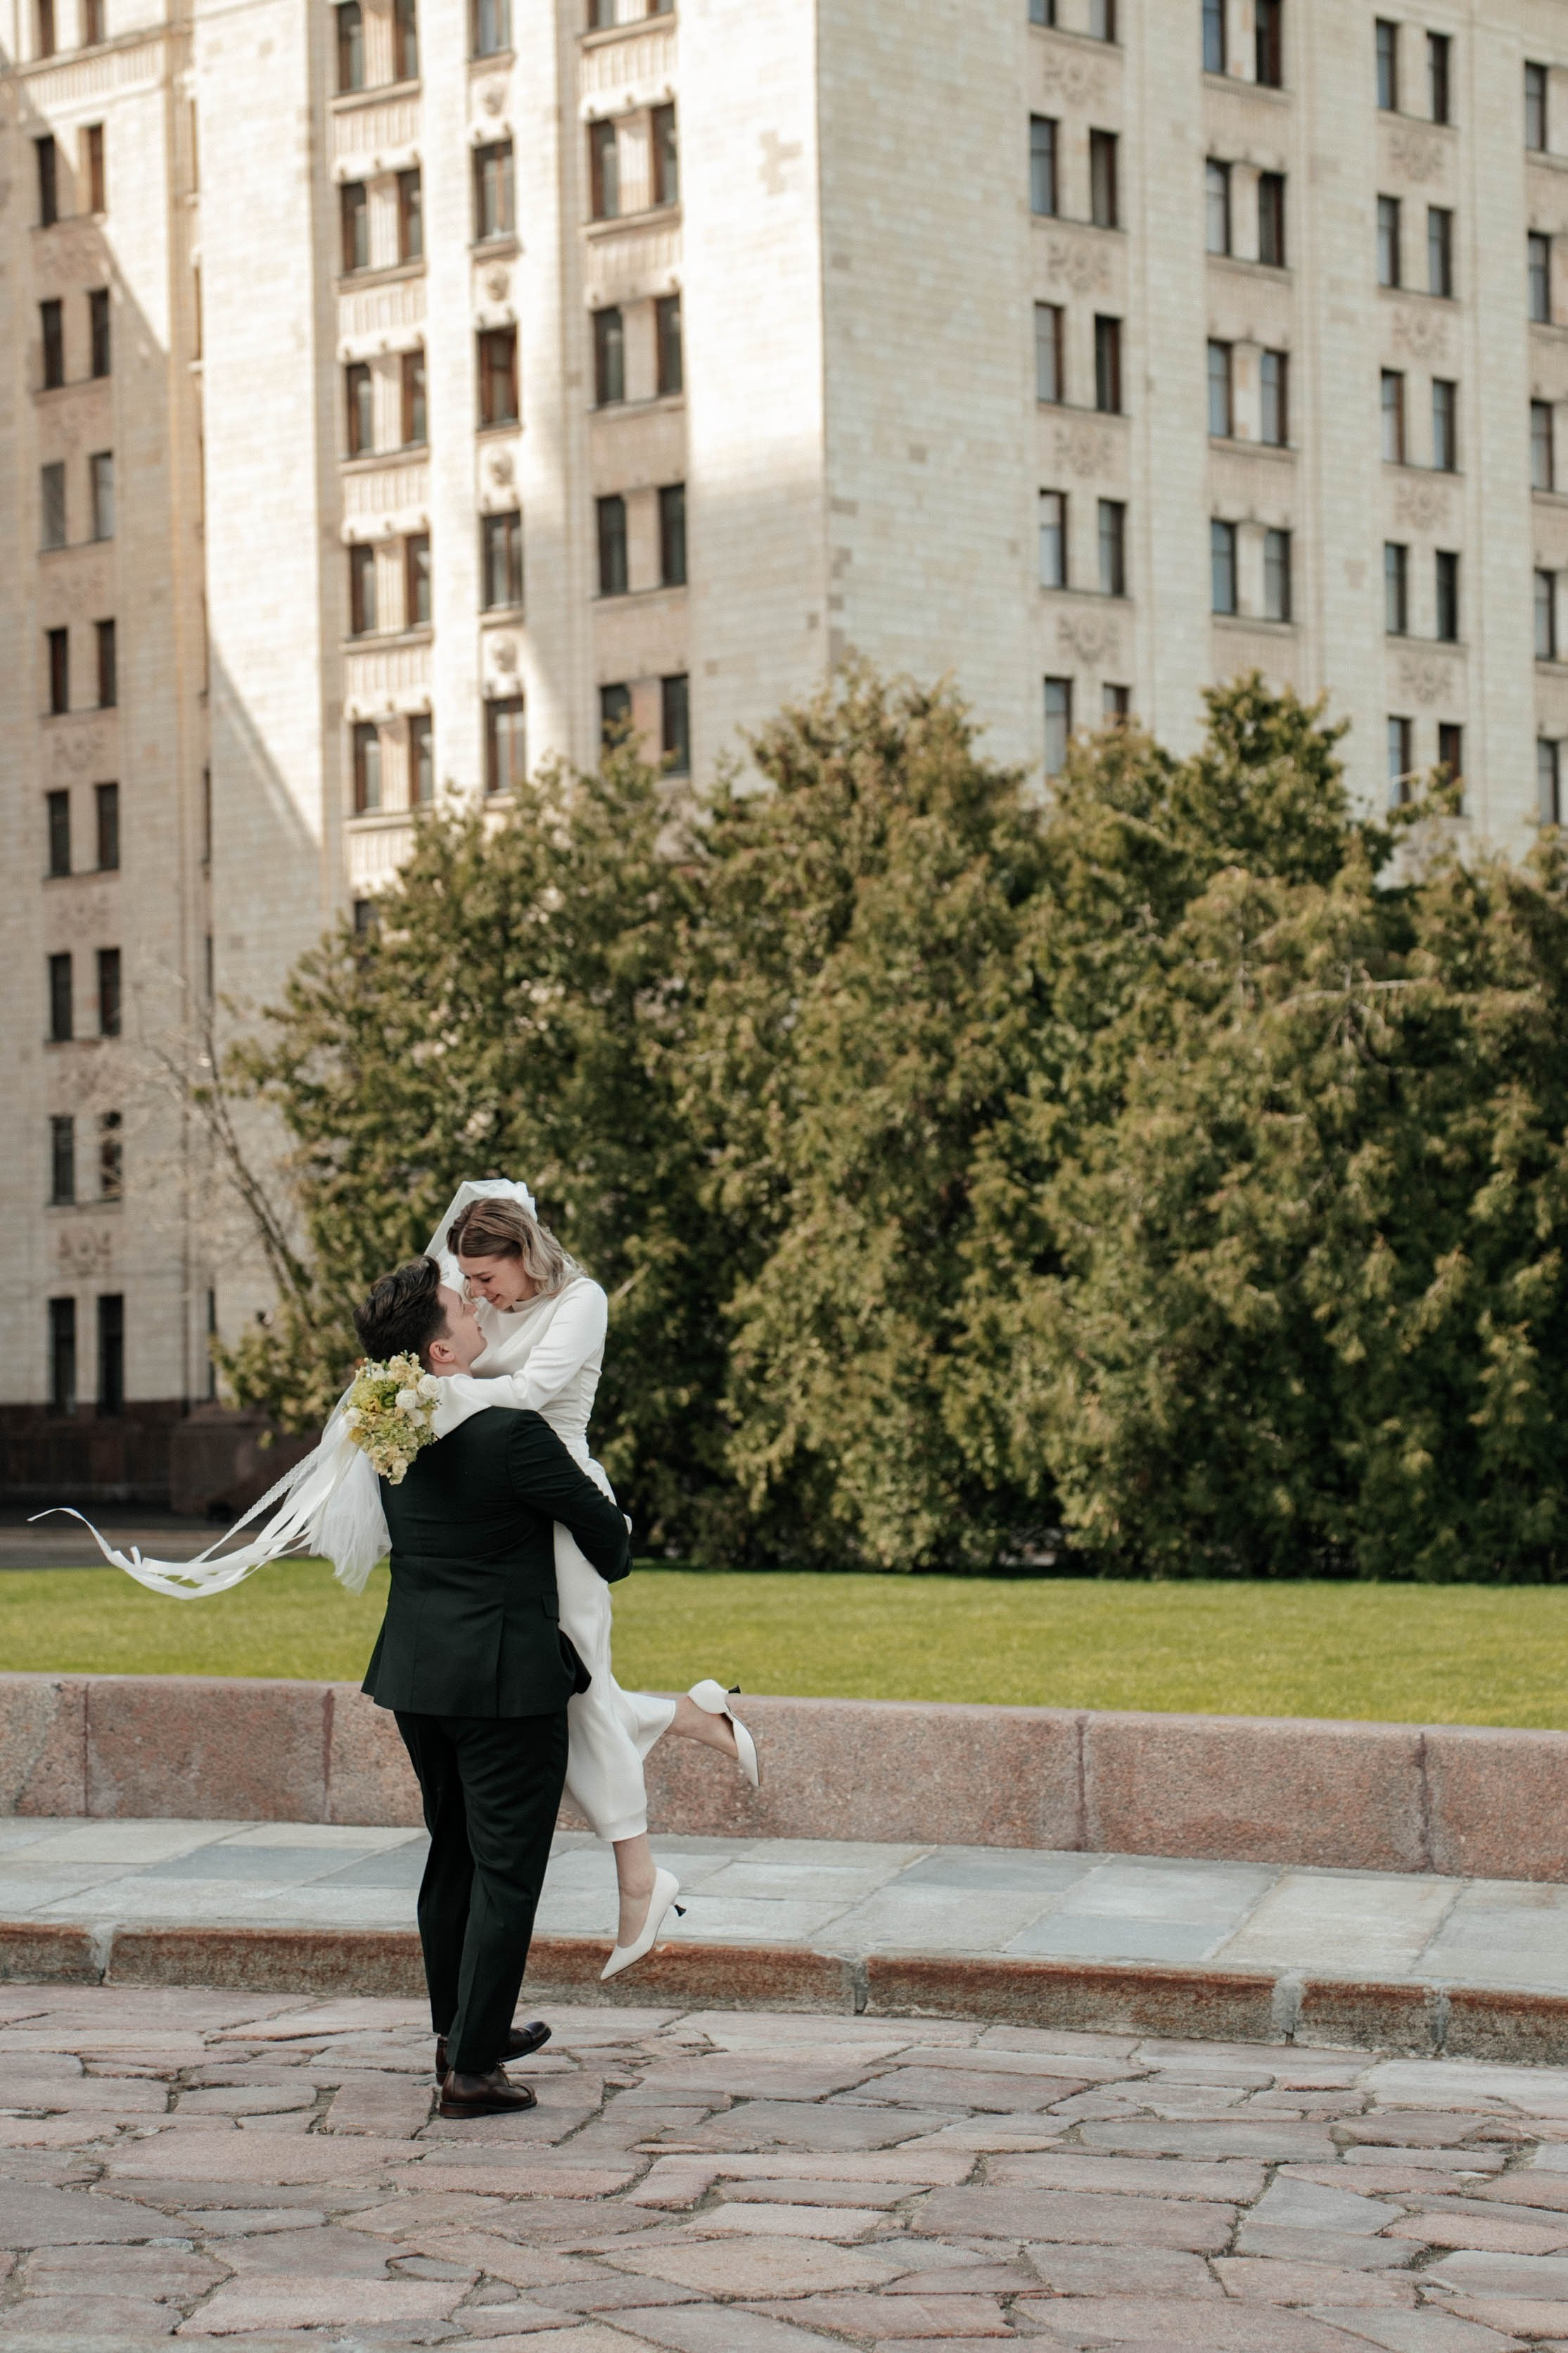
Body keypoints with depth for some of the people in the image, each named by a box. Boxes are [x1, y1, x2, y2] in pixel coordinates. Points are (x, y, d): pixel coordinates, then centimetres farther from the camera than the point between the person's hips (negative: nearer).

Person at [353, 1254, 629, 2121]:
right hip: (507, 1675, -7)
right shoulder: (510, 1430, -21)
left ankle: (460, 2030, 34)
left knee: (453, 1854, 21)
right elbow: (600, 1523, -8)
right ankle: (471, 2069, -2)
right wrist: (610, 1566, 16)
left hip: (416, 1672, 7)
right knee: (505, 1870, -1)